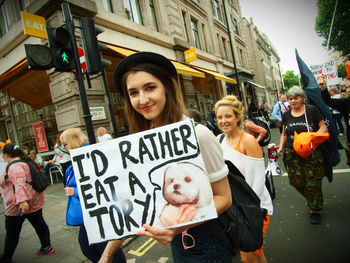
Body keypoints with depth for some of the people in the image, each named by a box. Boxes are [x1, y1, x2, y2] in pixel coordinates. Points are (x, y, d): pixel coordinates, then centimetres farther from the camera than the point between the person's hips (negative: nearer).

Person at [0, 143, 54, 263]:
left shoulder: (14, 167, -19)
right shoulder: (26, 162, 9)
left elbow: (20, 184, -33)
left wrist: (21, 201, -40)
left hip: (18, 205, -8)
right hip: (34, 202, 9)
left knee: (12, 233, 9)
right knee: (39, 224, 15)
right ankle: (47, 247, 24)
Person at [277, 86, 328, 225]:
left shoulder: (312, 110, -2)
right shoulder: (286, 115, 9)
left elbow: (323, 128, -1)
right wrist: (281, 147, 4)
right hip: (292, 154, 3)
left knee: (313, 183, 2)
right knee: (297, 182, 4)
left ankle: (315, 210, 25)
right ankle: (311, 200, 35)